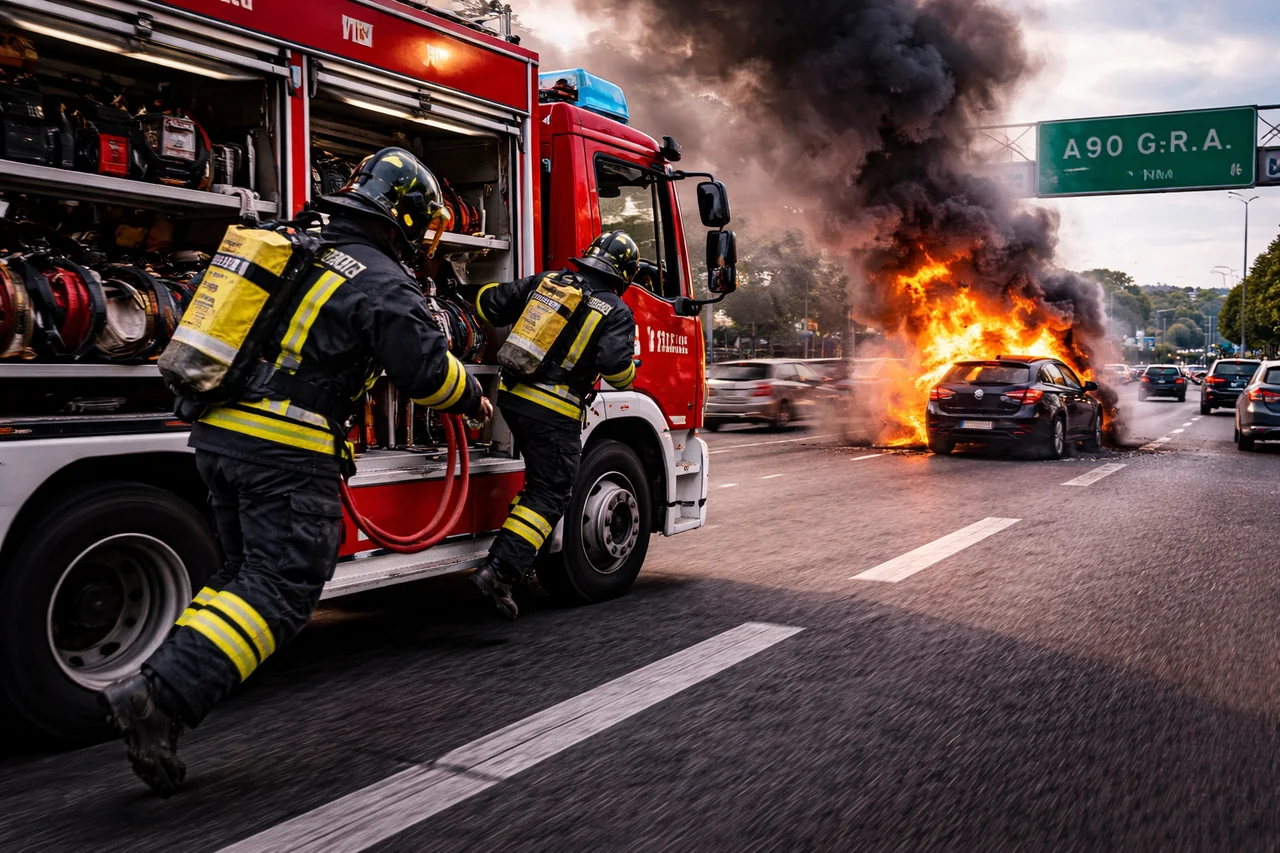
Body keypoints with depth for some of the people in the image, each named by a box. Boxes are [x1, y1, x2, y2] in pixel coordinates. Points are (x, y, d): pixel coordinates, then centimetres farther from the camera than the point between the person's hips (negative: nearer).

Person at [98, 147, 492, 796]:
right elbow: (426, 370, -9)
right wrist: (472, 399, 9)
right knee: (284, 588, -5)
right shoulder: (384, 285, -9)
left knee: (248, 573, 20)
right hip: (287, 452, -8)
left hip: (219, 434, 9)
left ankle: (162, 690, 16)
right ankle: (158, 697, -16)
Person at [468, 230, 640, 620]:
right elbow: (616, 369, -17)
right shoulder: (617, 312, -6)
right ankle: (499, 570, -12)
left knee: (542, 480, 25)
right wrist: (628, 371, 6)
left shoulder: (547, 281, 8)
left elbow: (488, 303, 9)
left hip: (513, 397, 7)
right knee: (549, 494, 0)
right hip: (553, 413, -7)